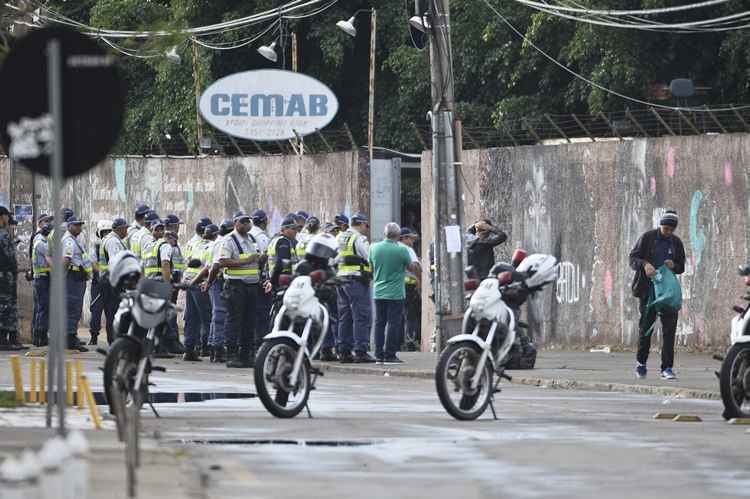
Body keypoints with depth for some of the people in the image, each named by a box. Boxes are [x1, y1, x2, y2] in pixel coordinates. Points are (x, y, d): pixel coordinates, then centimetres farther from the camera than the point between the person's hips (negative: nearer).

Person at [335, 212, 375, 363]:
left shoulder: (339, 238, 15)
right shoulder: (359, 239, -10)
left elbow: (333, 260, 18)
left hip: (341, 278, 8)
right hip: (357, 280, -8)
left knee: (344, 317, 11)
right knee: (362, 316, -7)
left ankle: (343, 351, 11)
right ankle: (361, 351, -12)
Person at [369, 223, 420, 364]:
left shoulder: (374, 248, 1)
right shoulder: (401, 250, -12)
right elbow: (412, 268, 1)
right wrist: (416, 264, 22)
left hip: (378, 292, 4)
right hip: (395, 293, -4)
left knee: (379, 323, 9)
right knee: (394, 323, -1)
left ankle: (379, 354, 8)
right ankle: (390, 355, -4)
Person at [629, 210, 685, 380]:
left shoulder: (676, 243, 9)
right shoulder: (647, 238, 0)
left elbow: (681, 267, 16)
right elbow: (633, 258, -4)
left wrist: (674, 266, -8)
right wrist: (644, 264, -25)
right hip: (648, 289, -2)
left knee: (669, 327, -7)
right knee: (646, 325, 3)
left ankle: (667, 368, -6)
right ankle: (641, 363, 23)